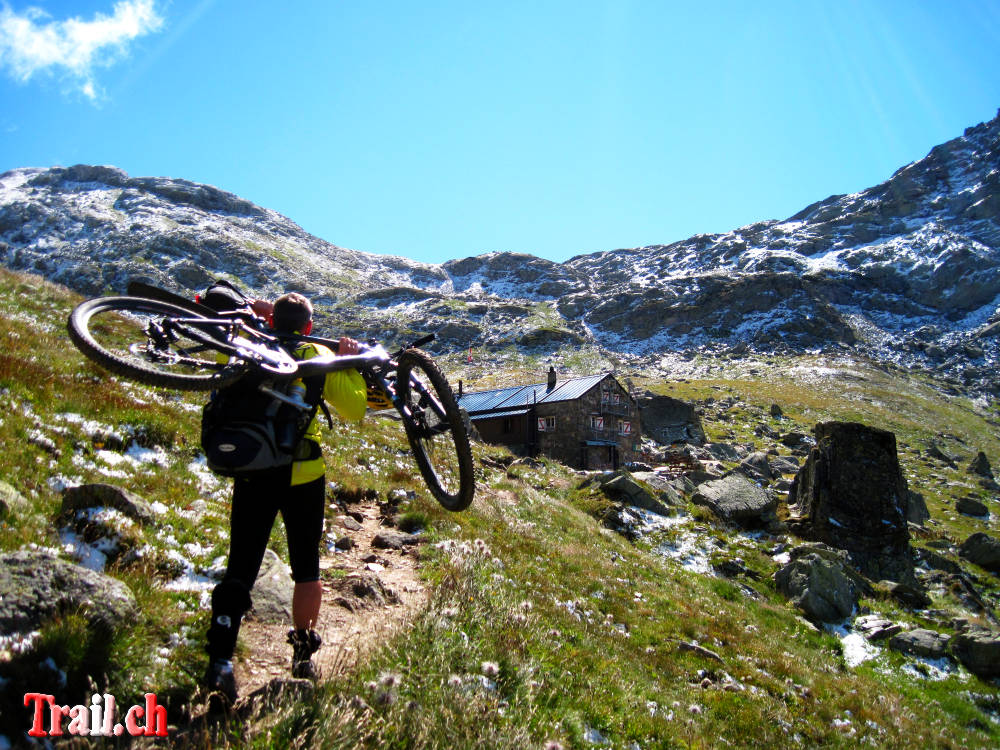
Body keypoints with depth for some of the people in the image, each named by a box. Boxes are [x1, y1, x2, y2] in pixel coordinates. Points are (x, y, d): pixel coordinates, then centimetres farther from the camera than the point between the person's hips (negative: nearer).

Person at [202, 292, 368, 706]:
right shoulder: (320, 358, -2)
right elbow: (354, 408, -3)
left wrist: (251, 312, 25)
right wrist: (350, 362, 6)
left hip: (253, 473, 1)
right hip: (305, 474, -1)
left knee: (240, 568, 5)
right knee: (306, 569, 15)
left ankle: (220, 660, -7)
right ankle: (304, 654, 26)